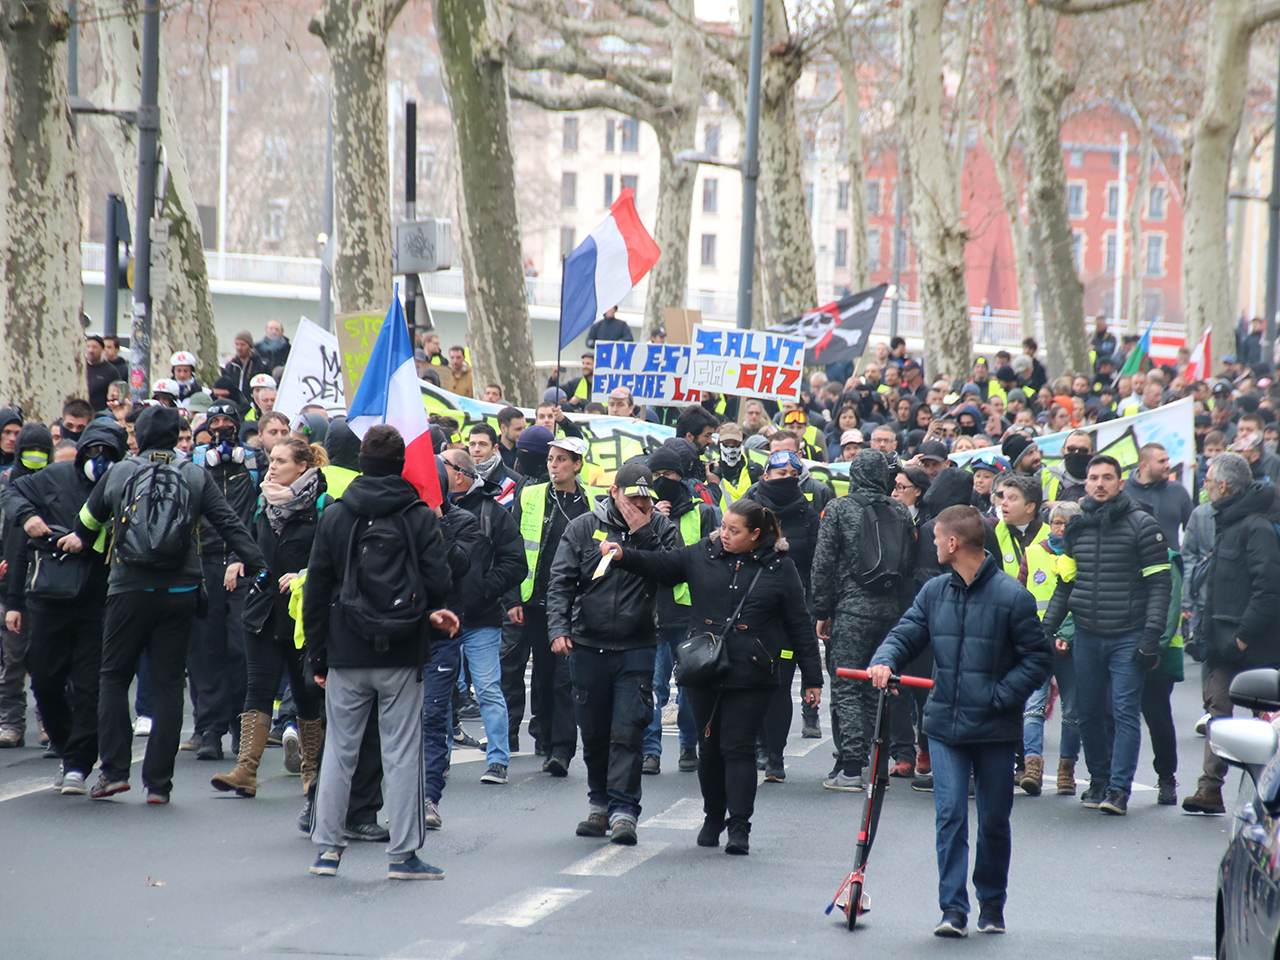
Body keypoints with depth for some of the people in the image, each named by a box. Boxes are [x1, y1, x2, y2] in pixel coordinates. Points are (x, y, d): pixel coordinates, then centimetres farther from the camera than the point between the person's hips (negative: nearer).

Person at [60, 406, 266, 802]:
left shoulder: (119, 473, 4)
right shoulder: (196, 477, 2)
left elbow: (90, 517, 22)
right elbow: (230, 524, -3)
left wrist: (80, 539, 44)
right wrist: (257, 567, -1)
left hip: (128, 589, 0)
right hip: (179, 593, 0)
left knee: (114, 677, 12)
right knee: (168, 685, 5)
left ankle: (114, 770, 3)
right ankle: (158, 783, 3)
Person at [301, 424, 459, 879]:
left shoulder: (334, 517, 1)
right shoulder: (420, 517, -4)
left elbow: (316, 590, 3)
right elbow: (437, 583, -7)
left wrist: (317, 654, 9)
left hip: (346, 654, 2)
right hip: (402, 655, -2)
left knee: (339, 750, 9)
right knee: (402, 753, 2)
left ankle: (327, 847, 9)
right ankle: (403, 854, 1)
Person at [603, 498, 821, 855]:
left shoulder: (779, 568, 0)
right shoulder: (703, 556, 6)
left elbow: (799, 625, 3)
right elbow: (659, 565, 8)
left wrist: (812, 678, 4)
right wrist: (624, 555, -11)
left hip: (751, 677, -3)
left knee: (738, 747, -6)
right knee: (709, 748, 10)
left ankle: (739, 828, -3)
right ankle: (712, 819, 25)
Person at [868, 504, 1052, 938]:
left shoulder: (1011, 596, -10)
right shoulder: (934, 592, 4)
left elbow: (1038, 659, -6)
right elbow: (906, 634, 7)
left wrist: (999, 696, -14)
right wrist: (885, 661, -15)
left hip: (994, 728, -3)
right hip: (945, 725, 3)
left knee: (994, 821, 9)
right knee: (950, 815, -7)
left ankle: (992, 905, 25)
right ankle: (954, 909, -7)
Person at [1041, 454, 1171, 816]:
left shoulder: (1142, 525, -4)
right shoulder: (1077, 528, 11)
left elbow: (1159, 583, -6)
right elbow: (1065, 584, 19)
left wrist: (1152, 634, -13)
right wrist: (1046, 629, 12)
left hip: (1128, 636, -5)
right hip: (1087, 637, 5)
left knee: (1125, 712, -8)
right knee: (1089, 713, 8)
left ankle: (1118, 788, -8)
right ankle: (1098, 780, 22)